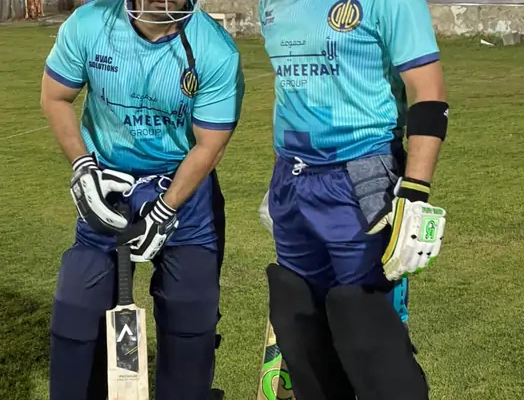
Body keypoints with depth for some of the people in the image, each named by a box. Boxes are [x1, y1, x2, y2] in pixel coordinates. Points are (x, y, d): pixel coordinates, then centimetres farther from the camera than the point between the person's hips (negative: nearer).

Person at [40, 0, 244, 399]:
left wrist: (163, 212, -16)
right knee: (77, 309, 2)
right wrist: (83, 167, -9)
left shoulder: (216, 51, -22)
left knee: (191, 314, 1)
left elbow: (208, 147, -15)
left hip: (185, 185, -1)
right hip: (107, 183, 2)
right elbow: (55, 98, 0)